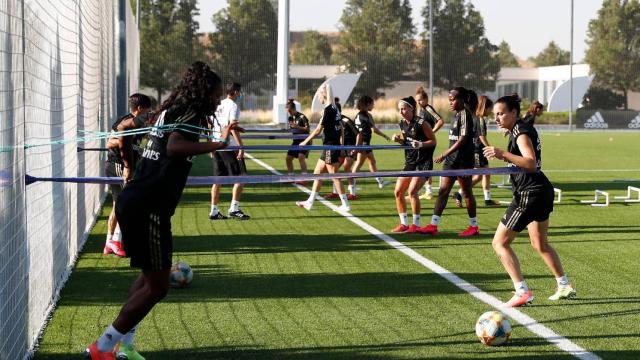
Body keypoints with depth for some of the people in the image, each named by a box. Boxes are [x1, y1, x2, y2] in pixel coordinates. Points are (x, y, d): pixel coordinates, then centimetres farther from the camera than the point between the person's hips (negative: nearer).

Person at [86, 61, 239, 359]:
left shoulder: (170, 112, 16)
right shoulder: (191, 117, -11)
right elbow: (174, 147, -32)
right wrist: (217, 145, -38)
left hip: (133, 203, 10)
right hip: (149, 209, -10)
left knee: (150, 274, 23)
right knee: (157, 287, -3)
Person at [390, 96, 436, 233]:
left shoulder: (421, 123, -15)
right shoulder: (403, 124, 6)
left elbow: (433, 141, -10)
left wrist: (420, 144, -26)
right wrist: (398, 139, -2)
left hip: (424, 163, -8)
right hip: (410, 162, 8)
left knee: (412, 191, -19)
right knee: (398, 192, 3)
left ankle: (416, 225, -9)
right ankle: (404, 224, 14)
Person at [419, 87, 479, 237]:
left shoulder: (465, 115, -14)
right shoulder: (457, 115, 12)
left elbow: (462, 139, -21)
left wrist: (444, 154, -22)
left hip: (463, 160, -9)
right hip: (452, 159, 9)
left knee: (467, 192, 2)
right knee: (443, 191, 4)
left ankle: (474, 226, 13)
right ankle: (433, 225, 3)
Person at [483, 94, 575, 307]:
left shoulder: (521, 133, -16)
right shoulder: (523, 129, 13)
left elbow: (531, 164, -31)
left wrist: (503, 154, -37)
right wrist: (506, 157, 16)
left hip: (530, 194, -10)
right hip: (542, 191, 10)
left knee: (499, 243, -6)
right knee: (540, 244, 25)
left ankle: (522, 292, -11)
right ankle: (565, 287, 35)